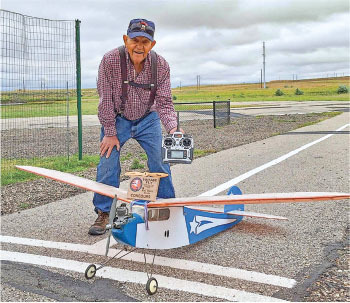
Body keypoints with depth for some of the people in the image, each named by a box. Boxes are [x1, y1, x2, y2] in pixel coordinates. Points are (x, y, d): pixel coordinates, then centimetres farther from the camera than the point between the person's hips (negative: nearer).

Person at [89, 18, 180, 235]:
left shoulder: (161, 66, -17)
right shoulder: (110, 61, -24)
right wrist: (110, 133, -15)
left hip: (148, 120, 2)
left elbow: (164, 102, -14)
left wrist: (172, 127, -32)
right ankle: (104, 214, 9)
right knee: (108, 164, -6)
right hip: (117, 119, -1)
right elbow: (105, 99, -18)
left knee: (161, 163, -1)